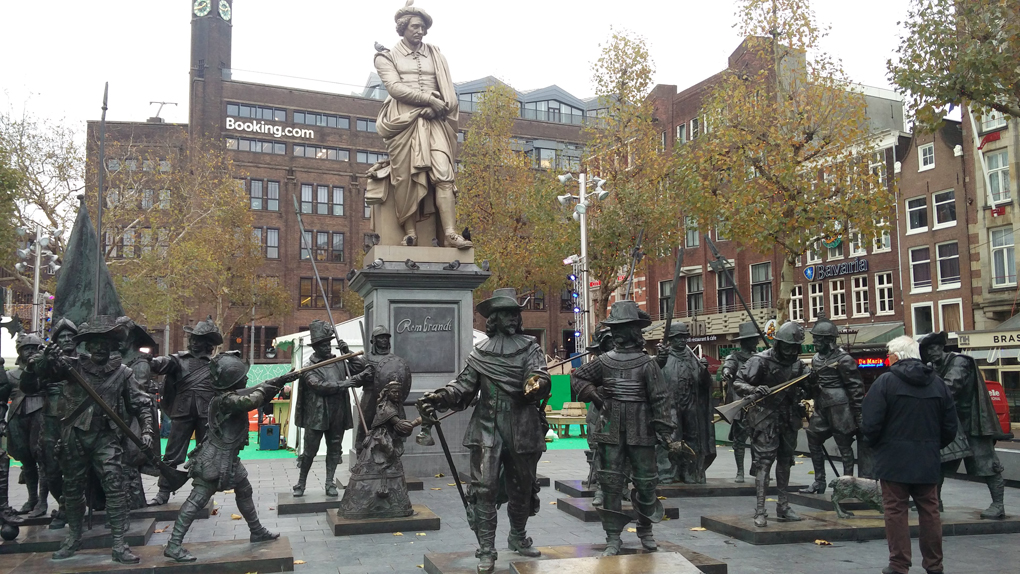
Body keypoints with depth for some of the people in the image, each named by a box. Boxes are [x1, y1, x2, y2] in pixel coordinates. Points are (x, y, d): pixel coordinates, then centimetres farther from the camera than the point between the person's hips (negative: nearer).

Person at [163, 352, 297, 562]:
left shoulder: (233, 394, 4)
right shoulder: (225, 400, -25)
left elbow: (259, 391, 14)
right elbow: (253, 400, -37)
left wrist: (281, 380, 9)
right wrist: (263, 389, -15)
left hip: (228, 457, 10)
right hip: (214, 460, -10)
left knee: (244, 491, 21)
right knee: (197, 500, -6)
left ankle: (257, 531, 35)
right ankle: (173, 545, -1)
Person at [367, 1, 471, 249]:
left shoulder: (435, 54, 23)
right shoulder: (387, 57, 13)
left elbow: (448, 89, 14)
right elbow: (394, 87, -4)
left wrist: (440, 104, -7)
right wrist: (427, 99, -13)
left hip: (434, 122, 2)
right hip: (403, 121, -2)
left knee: (443, 173, -14)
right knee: (405, 177, -9)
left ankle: (451, 233, -23)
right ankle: (409, 232, -5)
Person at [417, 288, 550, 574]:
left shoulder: (530, 347, 2)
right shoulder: (480, 353, 7)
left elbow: (540, 376, -14)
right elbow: (464, 387, 2)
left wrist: (537, 383, -38)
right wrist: (438, 397, -15)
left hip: (523, 429, 1)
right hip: (488, 428, 0)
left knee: (521, 488, 15)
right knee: (484, 489, -7)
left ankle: (518, 537, 37)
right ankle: (486, 550, 2)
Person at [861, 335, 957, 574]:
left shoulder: (886, 381, -11)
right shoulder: (938, 383, 5)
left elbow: (870, 422, -14)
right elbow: (950, 426, 9)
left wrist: (874, 443, 5)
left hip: (894, 460, -5)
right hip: (928, 462, 5)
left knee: (895, 511, 3)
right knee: (929, 510, 14)